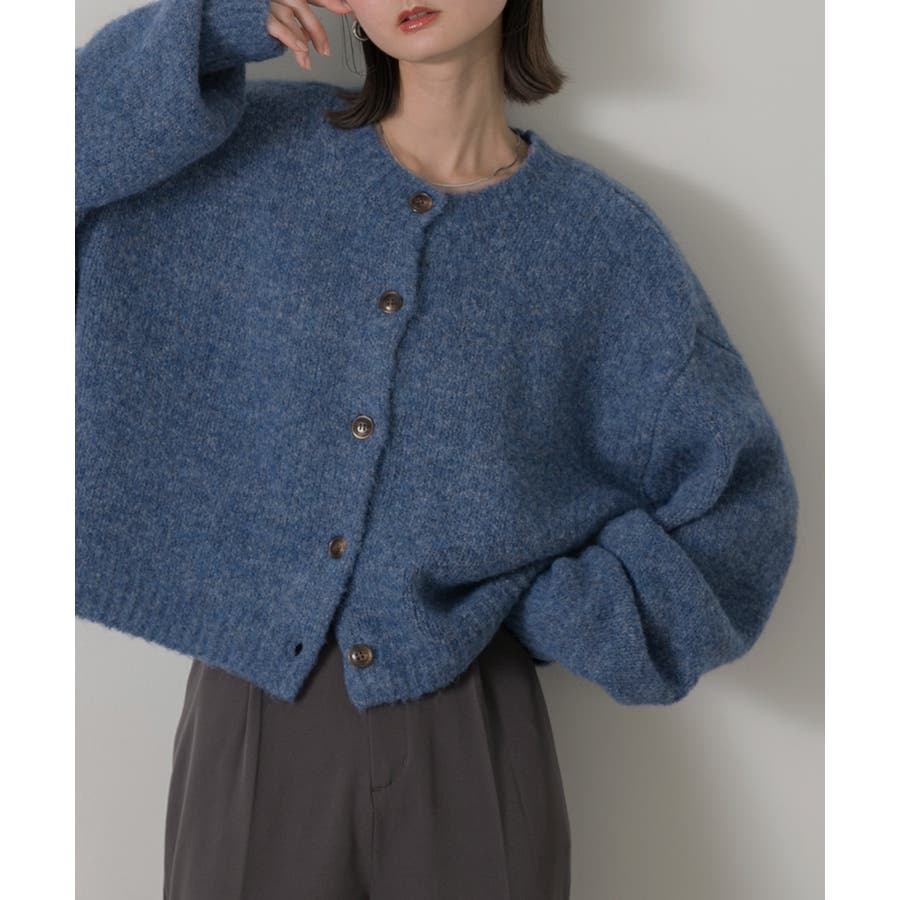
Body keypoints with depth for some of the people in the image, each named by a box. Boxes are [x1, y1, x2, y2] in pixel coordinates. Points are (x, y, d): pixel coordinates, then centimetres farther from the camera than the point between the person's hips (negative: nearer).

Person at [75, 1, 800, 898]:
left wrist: (540, 612, -4)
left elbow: (737, 500, 2)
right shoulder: (256, 150, 2)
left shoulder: (601, 236, -2)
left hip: (468, 740, 0)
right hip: (249, 709, 1)